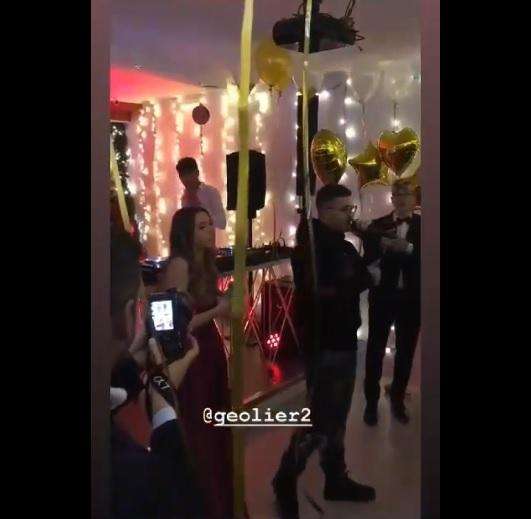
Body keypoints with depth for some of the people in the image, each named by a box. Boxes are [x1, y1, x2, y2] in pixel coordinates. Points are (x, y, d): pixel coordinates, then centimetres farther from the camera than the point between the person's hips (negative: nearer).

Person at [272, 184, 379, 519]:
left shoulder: (342, 245, 12)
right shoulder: (312, 247, -16)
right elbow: (323, 293, -27)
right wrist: (364, 279, -18)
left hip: (344, 341, 9)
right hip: (324, 344, -9)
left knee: (337, 416, 19)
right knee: (320, 420, -2)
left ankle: (336, 479, 35)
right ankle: (286, 481, 18)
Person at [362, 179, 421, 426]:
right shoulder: (378, 225, 3)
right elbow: (367, 257, -6)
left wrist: (408, 248, -27)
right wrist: (383, 244, -23)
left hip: (411, 298, 0)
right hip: (383, 295, 0)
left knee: (406, 351, 12)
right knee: (375, 349, 5)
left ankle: (397, 400, 29)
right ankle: (371, 402, 18)